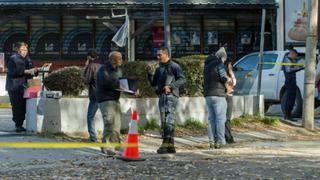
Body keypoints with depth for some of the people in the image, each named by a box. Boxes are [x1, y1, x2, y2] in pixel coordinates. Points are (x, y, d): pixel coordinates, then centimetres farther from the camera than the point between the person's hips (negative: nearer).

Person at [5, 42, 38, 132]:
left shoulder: (28, 59, 17)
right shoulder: (13, 59, -4)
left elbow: (32, 73, 20)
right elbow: (13, 72, -17)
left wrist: (34, 71, -4)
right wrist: (26, 71, -23)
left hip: (24, 87, 6)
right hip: (15, 87, -6)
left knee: (24, 107, 2)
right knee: (17, 106, -9)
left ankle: (20, 125, 10)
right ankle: (18, 125, -6)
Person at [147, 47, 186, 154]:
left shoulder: (174, 66, -2)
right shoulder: (159, 69, 21)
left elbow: (182, 79, -8)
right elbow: (153, 83, 21)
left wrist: (171, 86, -18)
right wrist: (150, 73, 7)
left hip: (171, 96, -8)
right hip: (162, 96, 8)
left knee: (168, 119, -16)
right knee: (164, 121, 7)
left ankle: (166, 144, -20)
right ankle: (171, 145, 12)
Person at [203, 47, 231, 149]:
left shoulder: (207, 65, 16)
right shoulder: (219, 64, -8)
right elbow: (224, 78, -16)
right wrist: (228, 79, 6)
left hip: (208, 95, 7)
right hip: (218, 94, -7)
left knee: (211, 118, 8)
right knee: (220, 119, -4)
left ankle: (211, 141, 5)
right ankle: (220, 141, -7)